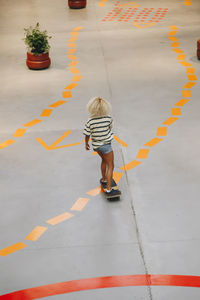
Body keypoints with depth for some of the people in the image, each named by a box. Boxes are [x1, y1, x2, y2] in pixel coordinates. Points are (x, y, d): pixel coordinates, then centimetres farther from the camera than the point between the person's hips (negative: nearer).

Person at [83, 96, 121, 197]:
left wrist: (86, 144, 11)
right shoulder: (108, 118, -17)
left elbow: (87, 134, -8)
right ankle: (109, 189, -1)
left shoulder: (90, 121, -18)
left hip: (96, 145, 4)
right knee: (110, 166, 3)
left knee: (104, 160, 30)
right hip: (106, 145, -3)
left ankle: (103, 180, 43)